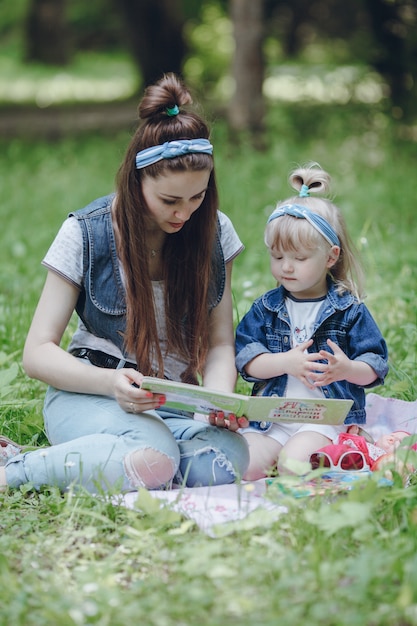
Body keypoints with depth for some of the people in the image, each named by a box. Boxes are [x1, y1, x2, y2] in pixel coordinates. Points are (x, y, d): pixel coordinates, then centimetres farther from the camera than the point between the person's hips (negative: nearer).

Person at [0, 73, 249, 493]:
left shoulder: (213, 232, 2)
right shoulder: (87, 234, -8)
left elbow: (220, 344, 5)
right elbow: (37, 353, -8)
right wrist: (111, 383, -28)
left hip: (175, 403, 5)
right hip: (90, 397, -4)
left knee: (229, 458, -33)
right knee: (153, 463, -39)